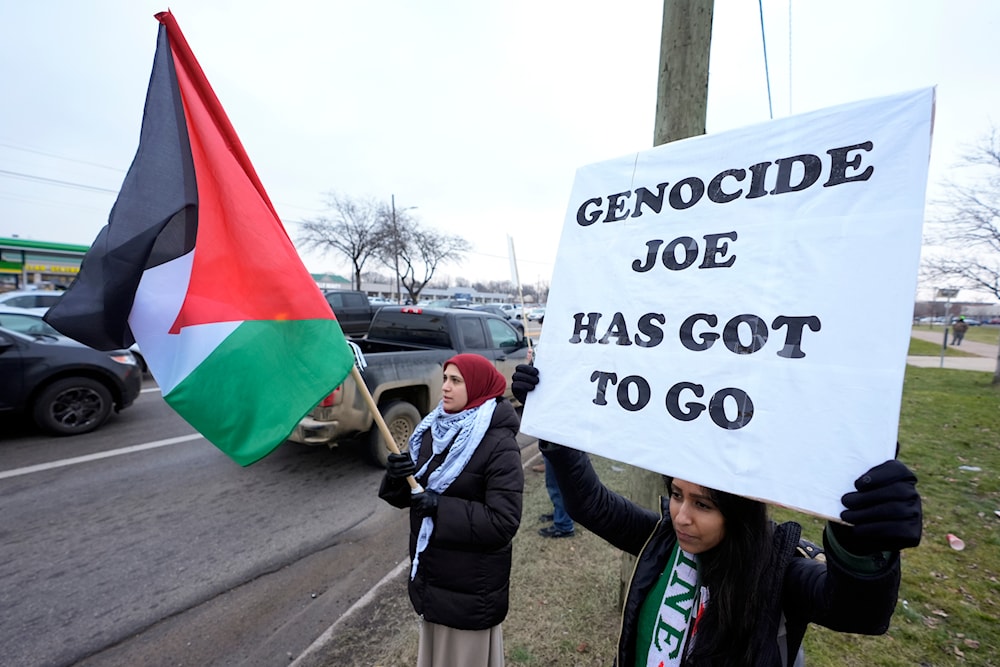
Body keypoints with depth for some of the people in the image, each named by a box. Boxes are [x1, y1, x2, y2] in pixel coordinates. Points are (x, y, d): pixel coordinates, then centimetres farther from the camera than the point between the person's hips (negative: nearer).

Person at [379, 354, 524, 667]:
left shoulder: (499, 444, -21)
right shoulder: (433, 429, 0)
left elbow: (503, 522, -23)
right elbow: (407, 495, 5)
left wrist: (441, 508, -26)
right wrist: (396, 478, -17)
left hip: (471, 585, -6)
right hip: (431, 573, 7)